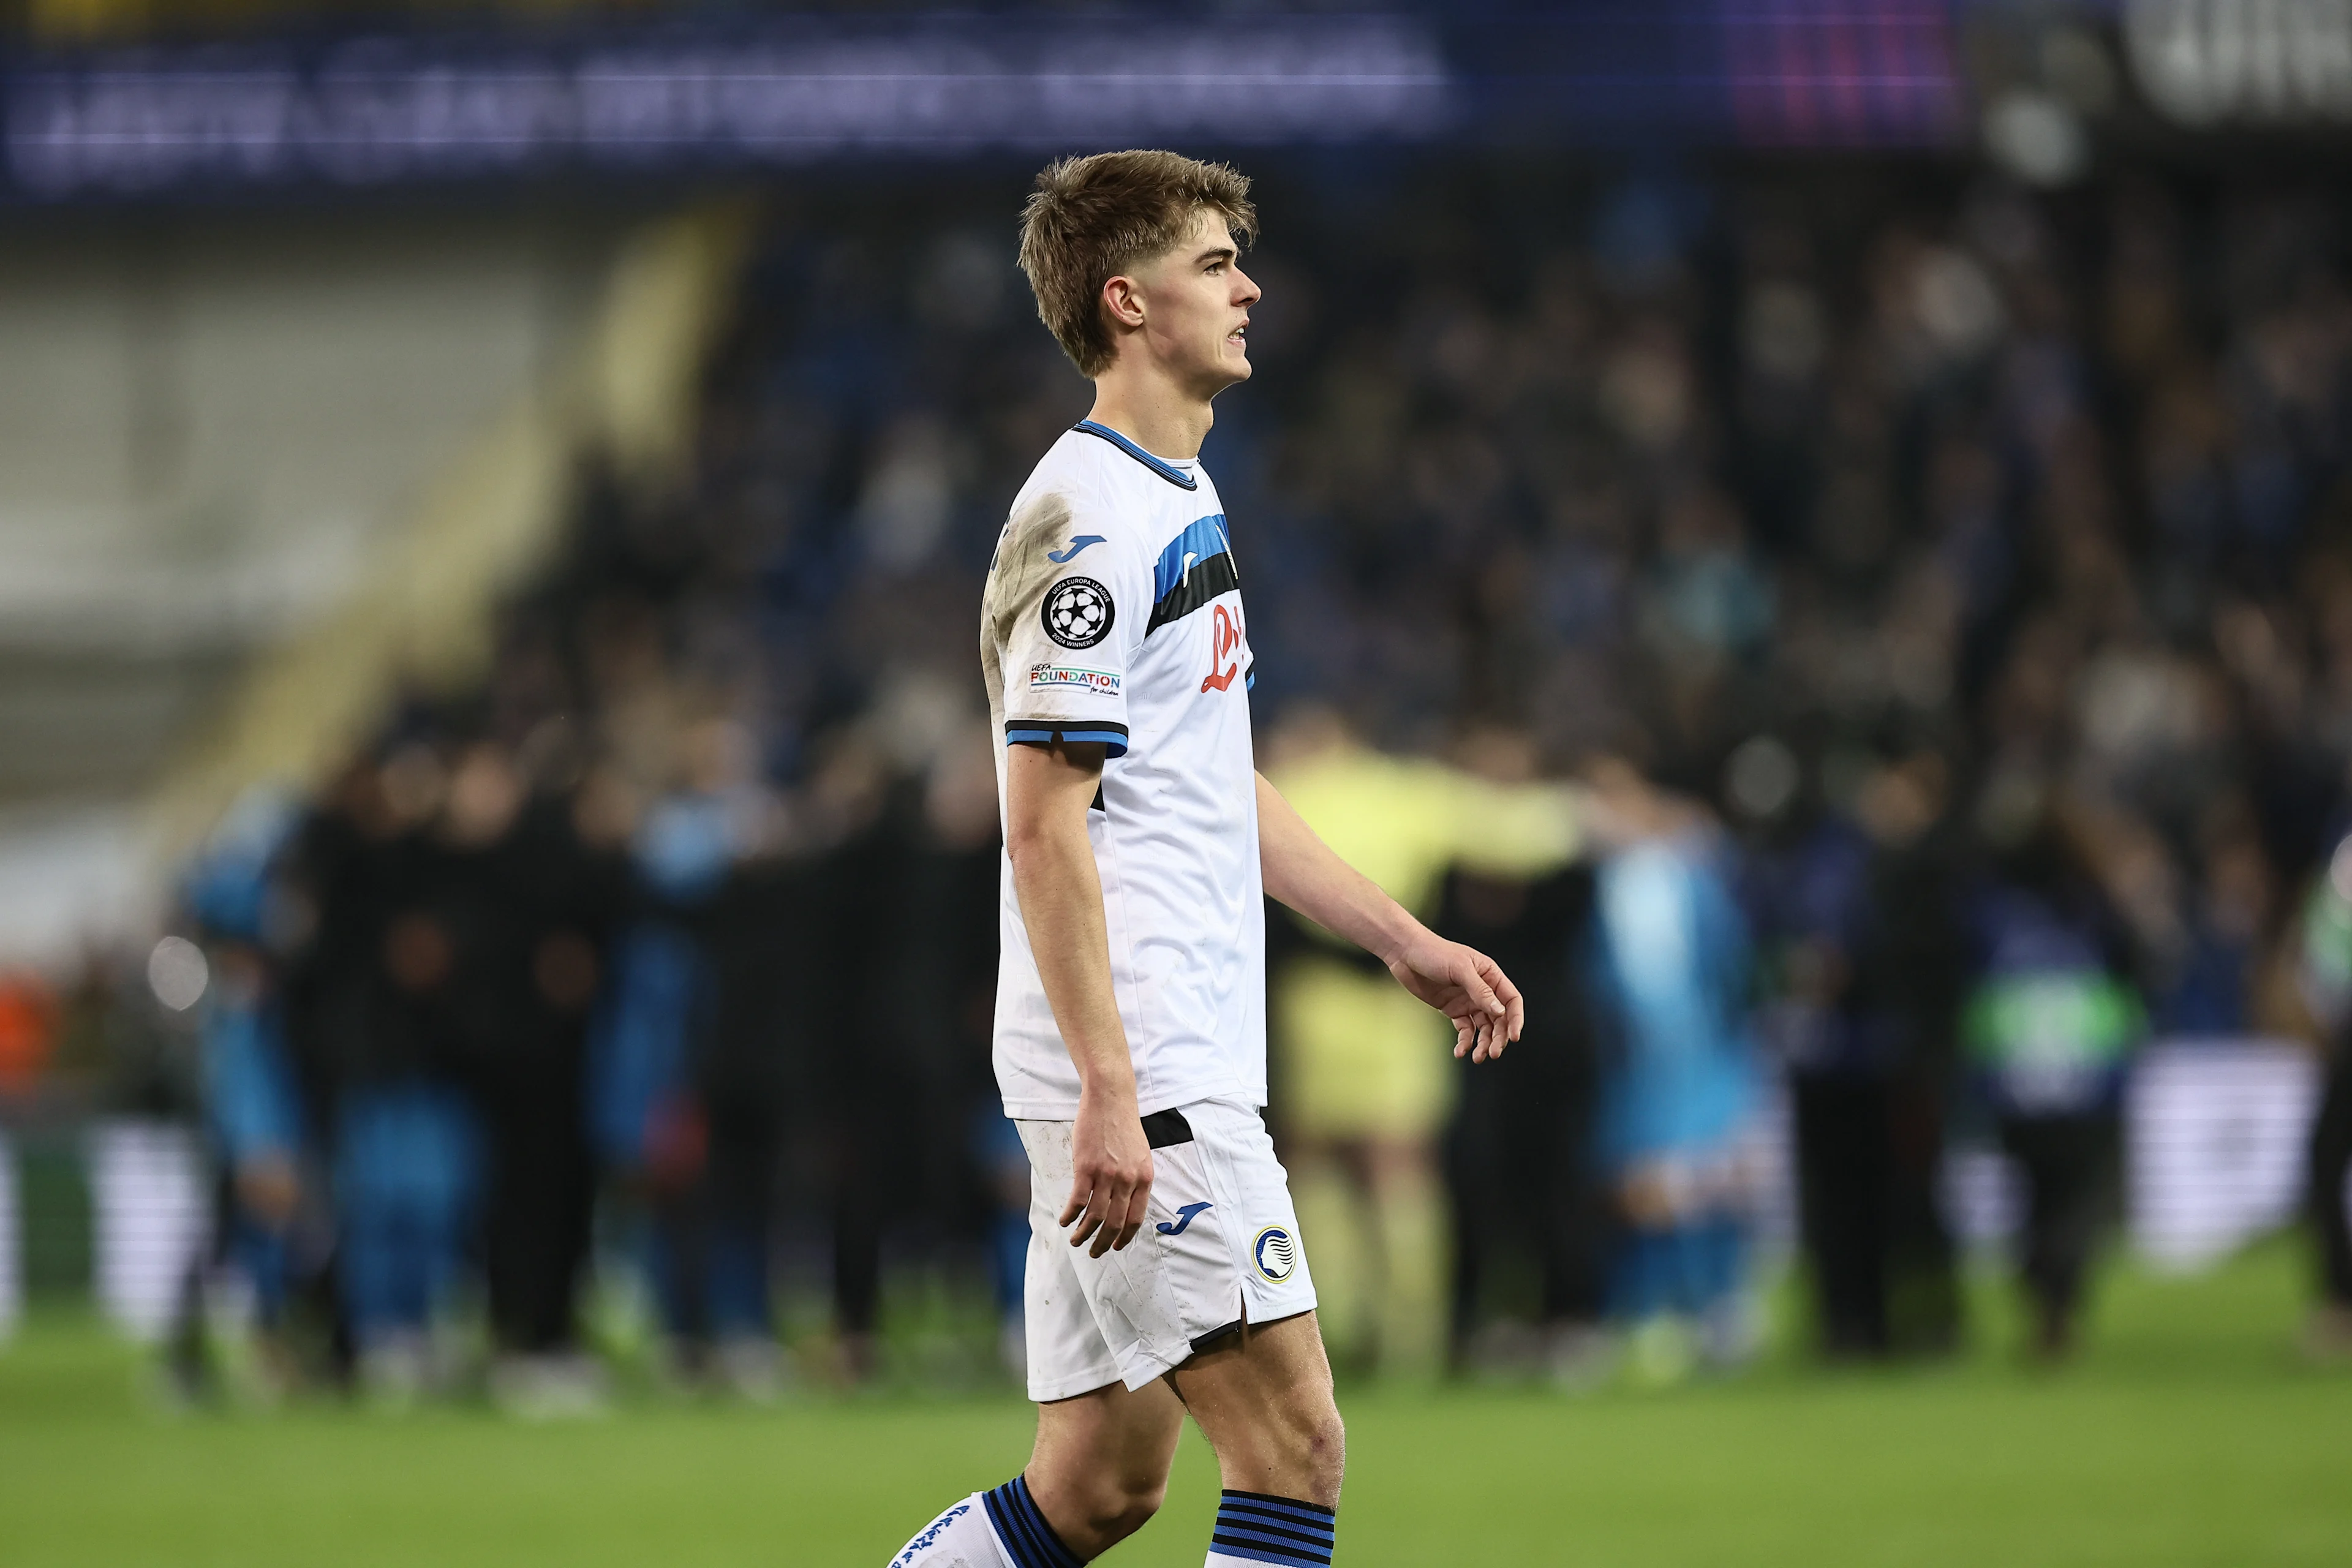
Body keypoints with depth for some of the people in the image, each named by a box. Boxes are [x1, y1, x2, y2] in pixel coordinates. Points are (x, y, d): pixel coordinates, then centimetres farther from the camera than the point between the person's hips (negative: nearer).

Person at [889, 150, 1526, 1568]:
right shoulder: (1089, 522, -13)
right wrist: (1109, 1092, -23)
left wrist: (1406, 942, 26)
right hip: (1143, 1077, -10)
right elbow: (1044, 824, -18)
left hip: (1174, 1069, 10)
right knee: (1296, 1446, -11)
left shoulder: (1184, 499, 19)